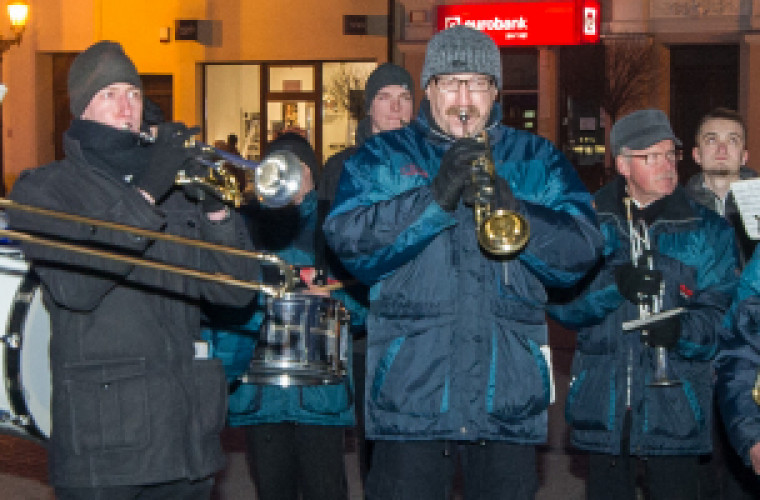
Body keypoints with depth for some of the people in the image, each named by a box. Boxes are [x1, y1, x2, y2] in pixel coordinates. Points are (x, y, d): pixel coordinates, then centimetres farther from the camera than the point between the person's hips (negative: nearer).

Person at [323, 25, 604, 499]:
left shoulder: (539, 159, 11)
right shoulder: (382, 157, 8)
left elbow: (581, 252, 0)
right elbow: (348, 242, -8)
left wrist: (512, 207, -17)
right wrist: (436, 197, -19)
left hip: (509, 399, 2)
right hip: (412, 393, -1)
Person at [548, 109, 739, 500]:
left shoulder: (707, 230, 6)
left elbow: (721, 313, -2)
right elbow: (560, 301, -2)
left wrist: (684, 329, -23)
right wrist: (614, 285, -19)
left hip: (676, 407, -1)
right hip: (604, 408, 1)